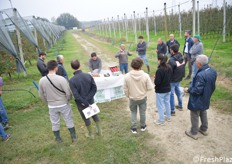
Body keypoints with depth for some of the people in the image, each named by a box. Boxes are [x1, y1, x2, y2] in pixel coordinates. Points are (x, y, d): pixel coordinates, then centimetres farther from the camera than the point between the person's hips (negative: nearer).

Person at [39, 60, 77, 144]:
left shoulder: (41, 80, -10)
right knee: (69, 121, 16)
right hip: (63, 104, -3)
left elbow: (41, 95, 2)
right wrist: (68, 100, 2)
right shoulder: (61, 79, -23)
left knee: (55, 123, 20)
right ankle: (74, 137, 30)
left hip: (52, 106, 3)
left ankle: (58, 139, 37)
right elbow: (68, 93, -19)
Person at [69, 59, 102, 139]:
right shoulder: (88, 75, -13)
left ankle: (91, 134, 35)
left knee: (86, 118, 17)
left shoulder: (72, 80, -21)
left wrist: (85, 102, -13)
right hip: (90, 100, 3)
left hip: (81, 103, -3)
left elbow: (76, 95, -22)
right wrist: (88, 99, -11)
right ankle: (99, 130, 38)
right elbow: (94, 88, -12)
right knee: (94, 114, 24)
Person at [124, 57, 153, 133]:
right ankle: (143, 126, 39)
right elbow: (150, 88, -15)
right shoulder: (145, 75, -22)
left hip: (132, 98, 0)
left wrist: (128, 96, 9)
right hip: (143, 98, 0)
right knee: (142, 112, 21)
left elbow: (125, 89, -9)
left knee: (133, 112, 20)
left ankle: (134, 128, 28)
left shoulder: (127, 76, -19)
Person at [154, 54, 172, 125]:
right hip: (168, 89, 7)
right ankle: (168, 117, 38)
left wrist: (155, 78, -6)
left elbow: (157, 82, -25)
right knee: (167, 103, 22)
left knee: (160, 105, 7)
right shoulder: (169, 68, -3)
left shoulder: (159, 70, -27)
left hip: (160, 91, -7)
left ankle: (161, 121, 19)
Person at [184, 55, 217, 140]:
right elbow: (212, 86, 6)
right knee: (203, 114, 27)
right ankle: (204, 129, 45)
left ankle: (194, 133, 28)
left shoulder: (200, 75, -33)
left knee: (194, 116, 11)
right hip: (206, 99, 8)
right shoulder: (213, 71, -6)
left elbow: (197, 90, -29)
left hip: (197, 101, -8)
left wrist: (188, 90, -13)